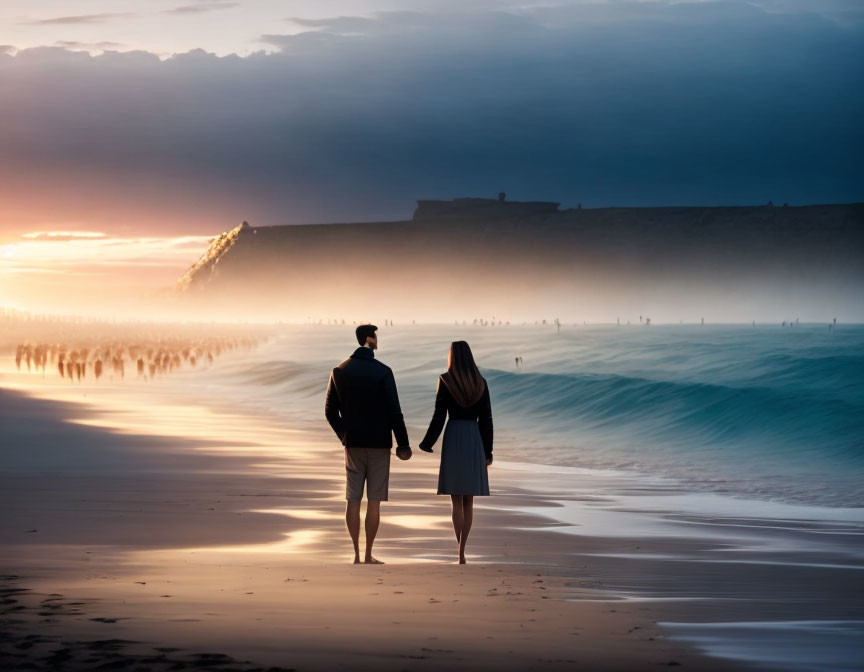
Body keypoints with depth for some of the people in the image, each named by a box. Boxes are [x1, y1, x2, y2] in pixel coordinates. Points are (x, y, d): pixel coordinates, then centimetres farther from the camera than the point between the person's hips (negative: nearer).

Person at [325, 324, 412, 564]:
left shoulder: (339, 372, 0)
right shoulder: (383, 372, -12)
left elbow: (330, 411, 5)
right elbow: (394, 412, -13)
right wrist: (403, 444, -5)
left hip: (353, 444, 3)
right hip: (379, 444, -3)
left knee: (353, 500, 7)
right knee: (374, 501, 2)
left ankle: (356, 553, 5)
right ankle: (368, 555, 3)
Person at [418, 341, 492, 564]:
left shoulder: (445, 381, -4)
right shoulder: (480, 383, 5)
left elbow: (439, 416, -7)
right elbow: (486, 419, 4)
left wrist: (427, 445, 2)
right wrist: (488, 451, 9)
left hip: (453, 438, -3)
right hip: (475, 440, 3)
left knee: (456, 501, 0)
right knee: (468, 501, 10)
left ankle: (461, 553, -11)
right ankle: (461, 551, 10)